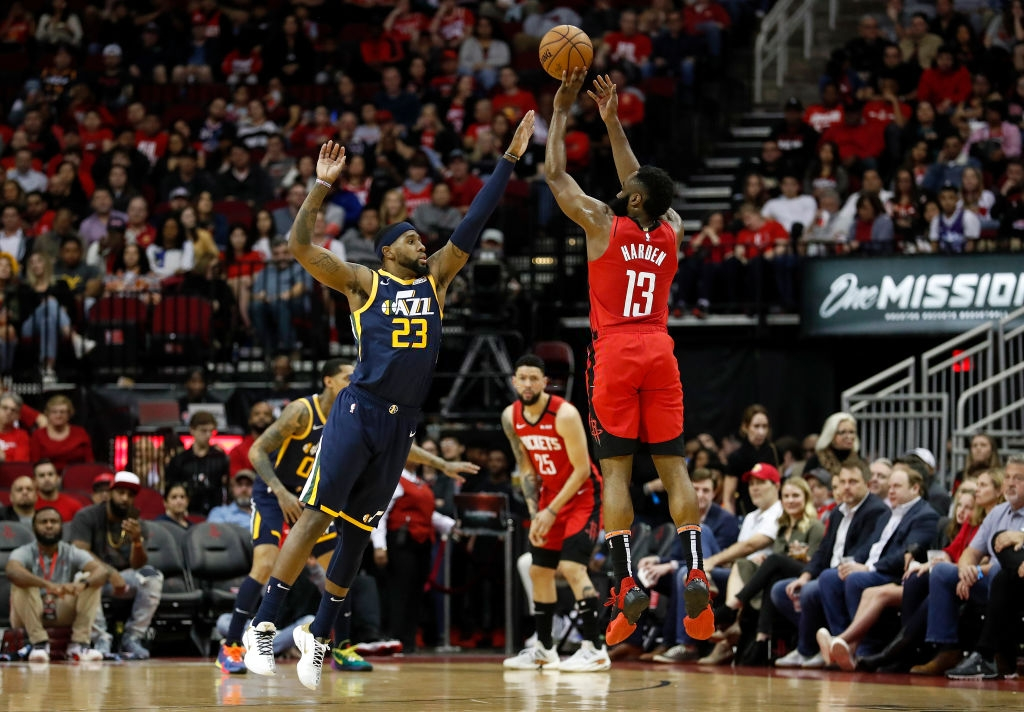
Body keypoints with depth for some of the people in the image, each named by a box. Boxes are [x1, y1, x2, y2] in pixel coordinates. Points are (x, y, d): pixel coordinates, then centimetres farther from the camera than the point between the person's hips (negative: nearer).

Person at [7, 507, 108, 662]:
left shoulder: (73, 553, -5)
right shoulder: (24, 553, -12)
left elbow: (102, 572, -22)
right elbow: (13, 572, -37)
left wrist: (82, 584, -46)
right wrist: (48, 585, -53)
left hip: (63, 616, 3)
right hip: (29, 616, -3)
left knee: (92, 581, -17)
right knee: (23, 582, -30)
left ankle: (79, 644, -22)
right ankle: (39, 643, -29)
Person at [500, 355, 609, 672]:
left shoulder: (565, 414, -25)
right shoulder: (511, 417, -5)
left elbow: (582, 470, -21)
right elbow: (526, 467, 6)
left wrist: (552, 511, -21)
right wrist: (535, 513, -4)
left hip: (582, 495, -7)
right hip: (549, 496, 7)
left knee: (571, 567, -20)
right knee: (539, 570, 10)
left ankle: (594, 649, -20)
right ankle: (544, 648, 22)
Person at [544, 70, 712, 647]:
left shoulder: (602, 224, -5)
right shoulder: (672, 230, 7)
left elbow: (555, 173, 6)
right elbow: (643, 187, 26)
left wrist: (562, 111, 15)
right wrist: (613, 122, 30)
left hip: (615, 355, -4)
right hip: (660, 351, 4)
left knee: (616, 469, -4)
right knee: (674, 466, 2)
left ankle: (628, 583, -13)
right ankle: (696, 572, -11)